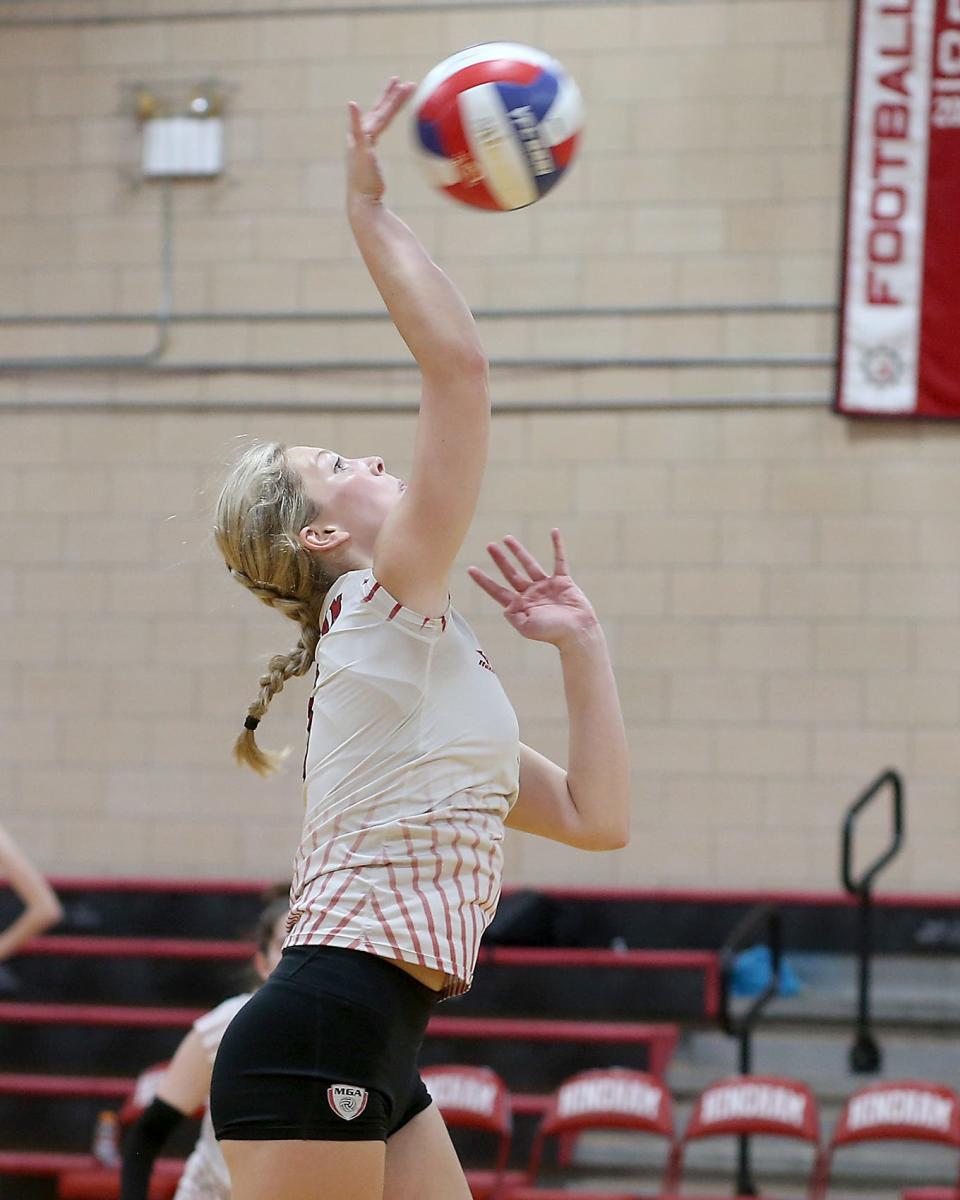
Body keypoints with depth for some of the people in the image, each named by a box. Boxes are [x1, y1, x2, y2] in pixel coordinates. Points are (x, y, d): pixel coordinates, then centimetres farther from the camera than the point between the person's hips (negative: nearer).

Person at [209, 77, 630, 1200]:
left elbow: (594, 817, 19)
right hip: (314, 1040, -9)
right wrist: (371, 215, -10)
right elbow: (457, 364, -13)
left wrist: (580, 641, 19)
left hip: (377, 1065, 10)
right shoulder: (385, 606, -3)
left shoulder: (429, 668, 22)